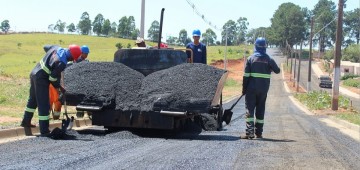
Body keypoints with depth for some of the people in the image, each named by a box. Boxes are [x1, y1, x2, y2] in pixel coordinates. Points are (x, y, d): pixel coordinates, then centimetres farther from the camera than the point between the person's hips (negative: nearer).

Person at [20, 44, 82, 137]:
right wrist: (59, 87, -1)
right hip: (41, 79, -10)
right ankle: (44, 131, -1)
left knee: (33, 99, 25)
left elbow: (45, 47, 20)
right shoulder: (61, 63, -24)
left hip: (34, 73, 10)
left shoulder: (56, 48, 0)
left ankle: (26, 121, 38)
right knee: (44, 105, -4)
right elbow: (52, 78, -18)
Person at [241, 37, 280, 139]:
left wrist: (244, 88, 0)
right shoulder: (269, 59, 1)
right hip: (264, 89, 2)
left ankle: (250, 132, -11)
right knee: (260, 110, 12)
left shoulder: (251, 58, -4)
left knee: (250, 109, -1)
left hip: (252, 88, -2)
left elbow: (246, 75, -6)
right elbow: (277, 71, 9)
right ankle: (259, 133, 13)